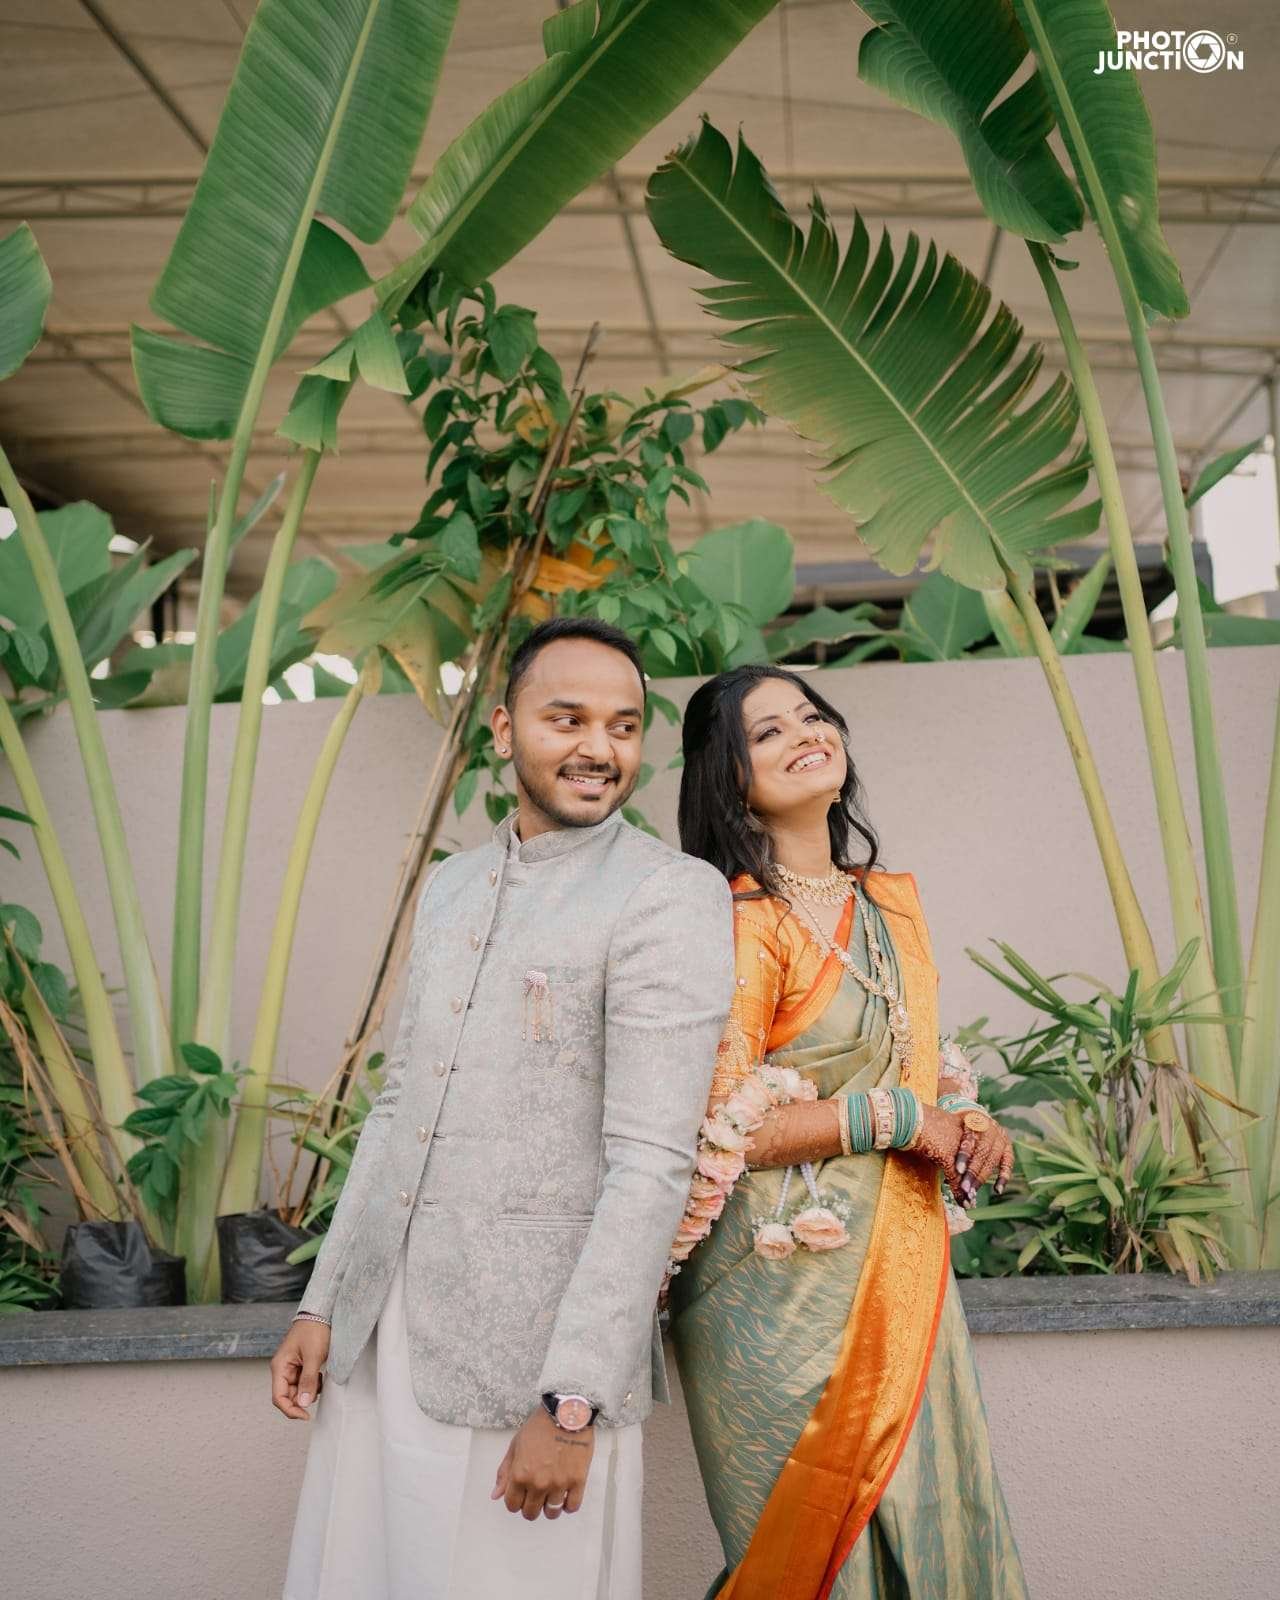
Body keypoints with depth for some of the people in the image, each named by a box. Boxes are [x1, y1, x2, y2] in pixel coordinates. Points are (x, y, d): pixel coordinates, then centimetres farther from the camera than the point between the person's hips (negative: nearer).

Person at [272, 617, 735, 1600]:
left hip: (537, 1356, -6)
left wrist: (573, 1405, -19)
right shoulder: (452, 890, 12)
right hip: (383, 1338, 7)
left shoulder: (672, 898, -11)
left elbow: (653, 1161, -17)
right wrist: (323, 1304, 14)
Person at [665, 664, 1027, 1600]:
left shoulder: (892, 901, 10)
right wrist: (892, 1116, -14)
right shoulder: (739, 921, -12)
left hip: (902, 1267, 7)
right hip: (786, 1285, -7)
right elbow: (715, 1127, -18)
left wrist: (966, 1118, 0)